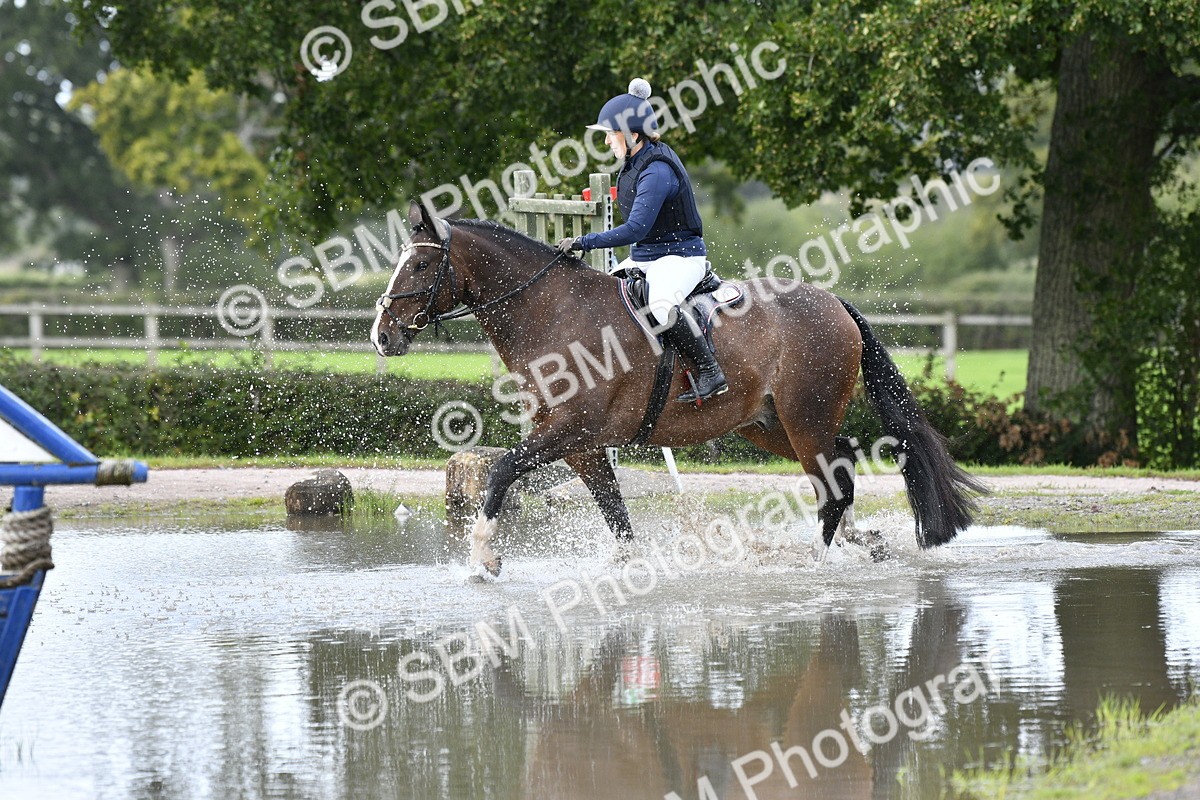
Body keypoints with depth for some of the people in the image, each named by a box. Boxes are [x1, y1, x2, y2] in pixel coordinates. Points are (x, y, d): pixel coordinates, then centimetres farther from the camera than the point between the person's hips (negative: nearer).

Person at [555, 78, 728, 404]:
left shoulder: (656, 172, -23)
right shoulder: (634, 163, 7)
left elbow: (636, 229, -28)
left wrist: (585, 242, -28)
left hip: (680, 256, -11)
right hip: (643, 256, 11)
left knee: (661, 304, -37)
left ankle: (710, 372, -30)